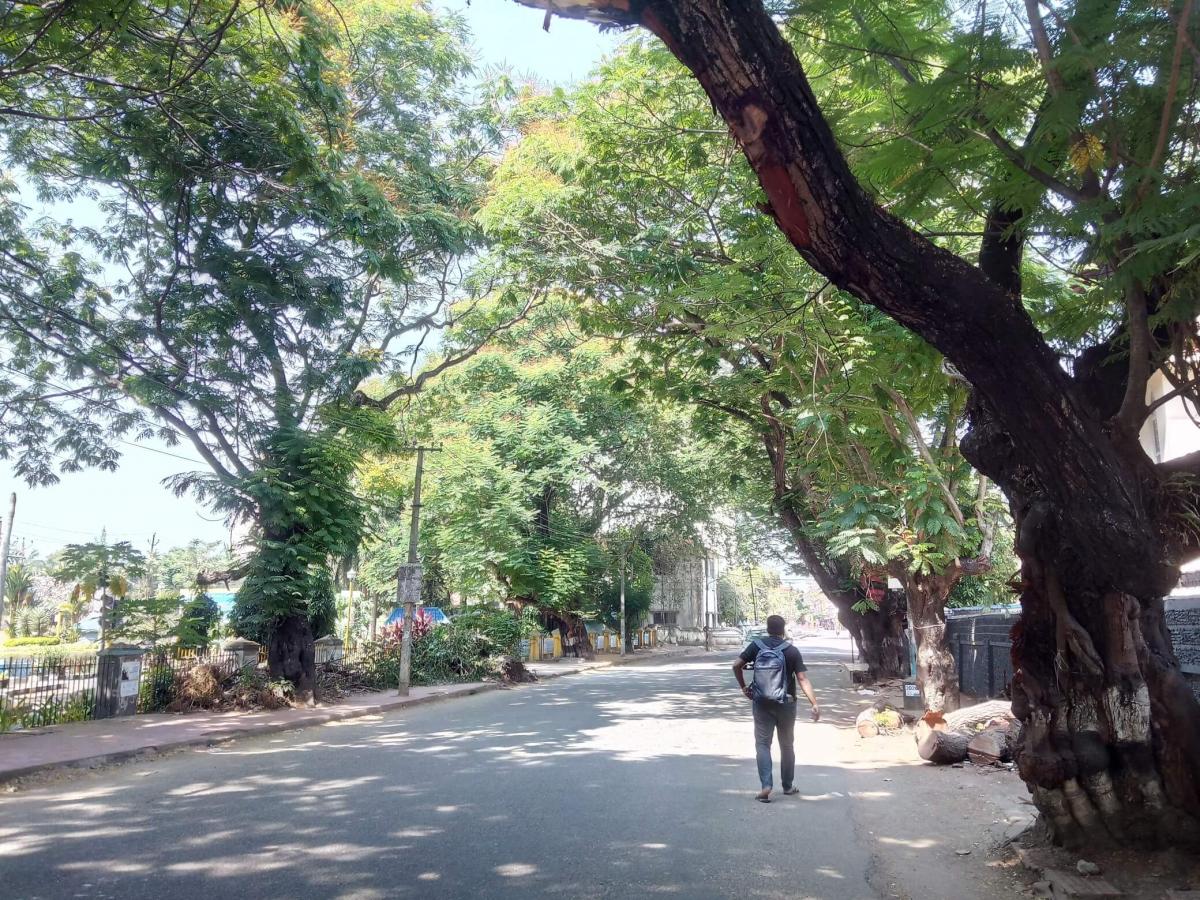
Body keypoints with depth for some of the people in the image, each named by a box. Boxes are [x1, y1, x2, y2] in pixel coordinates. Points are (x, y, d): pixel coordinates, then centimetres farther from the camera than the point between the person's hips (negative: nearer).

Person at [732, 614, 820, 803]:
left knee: (762, 743, 3)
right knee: (787, 745, 16)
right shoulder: (792, 651, -6)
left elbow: (737, 665, -6)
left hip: (762, 702, 0)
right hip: (786, 703, 0)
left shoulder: (757, 645, -3)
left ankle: (766, 785, -13)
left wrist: (743, 686, 7)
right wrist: (814, 704, -12)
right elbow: (802, 679, -12)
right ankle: (788, 785, 26)